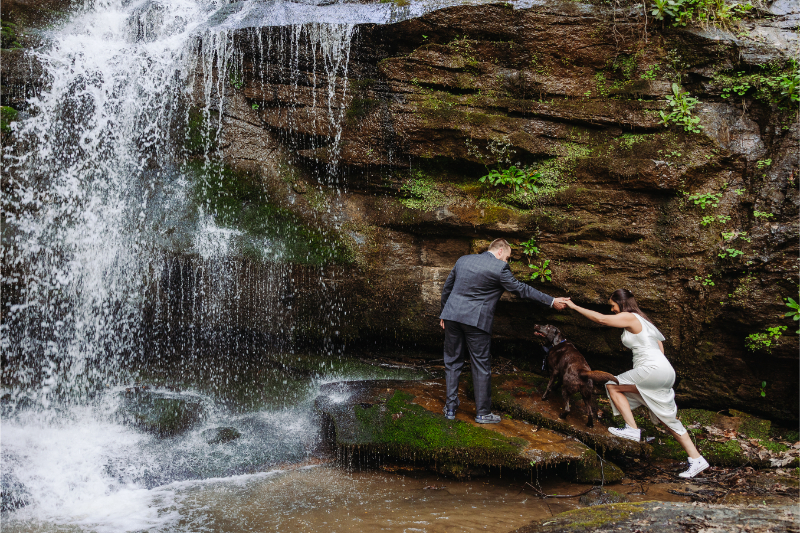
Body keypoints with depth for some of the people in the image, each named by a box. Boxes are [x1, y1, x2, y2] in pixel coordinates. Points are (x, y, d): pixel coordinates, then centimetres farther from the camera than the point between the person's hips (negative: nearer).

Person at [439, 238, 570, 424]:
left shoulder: (463, 260, 12)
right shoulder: (499, 268, -7)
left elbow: (447, 288, 18)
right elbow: (520, 289, -2)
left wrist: (443, 313, 28)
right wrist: (551, 301, 6)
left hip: (452, 316, 5)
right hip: (475, 320, -5)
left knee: (452, 361, 15)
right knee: (481, 366, 6)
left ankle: (450, 408, 18)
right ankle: (482, 413, 12)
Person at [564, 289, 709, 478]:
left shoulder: (629, 317, -5)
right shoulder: (641, 320, 24)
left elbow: (601, 319, -14)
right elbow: (659, 343, 27)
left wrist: (575, 306, -8)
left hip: (653, 369, -10)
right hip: (664, 374, 10)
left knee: (612, 386, -1)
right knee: (667, 420, 12)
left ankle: (632, 429, -5)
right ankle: (696, 459, 11)